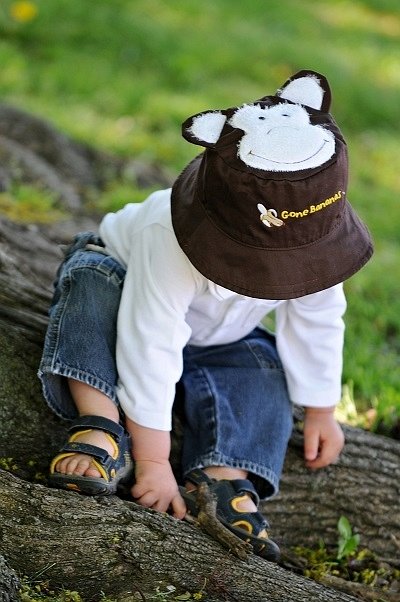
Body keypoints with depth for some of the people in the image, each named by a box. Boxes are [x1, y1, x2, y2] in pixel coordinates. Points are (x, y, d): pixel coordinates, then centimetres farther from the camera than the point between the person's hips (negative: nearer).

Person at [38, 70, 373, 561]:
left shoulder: (310, 237, -29)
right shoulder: (168, 241, -45)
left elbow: (317, 323, -11)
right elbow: (151, 351, -43)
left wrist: (320, 410, -2)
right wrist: (152, 462, -39)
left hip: (216, 339, 5)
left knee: (264, 373, -20)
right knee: (92, 278, -36)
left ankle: (224, 476, -31)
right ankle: (102, 428, -42)